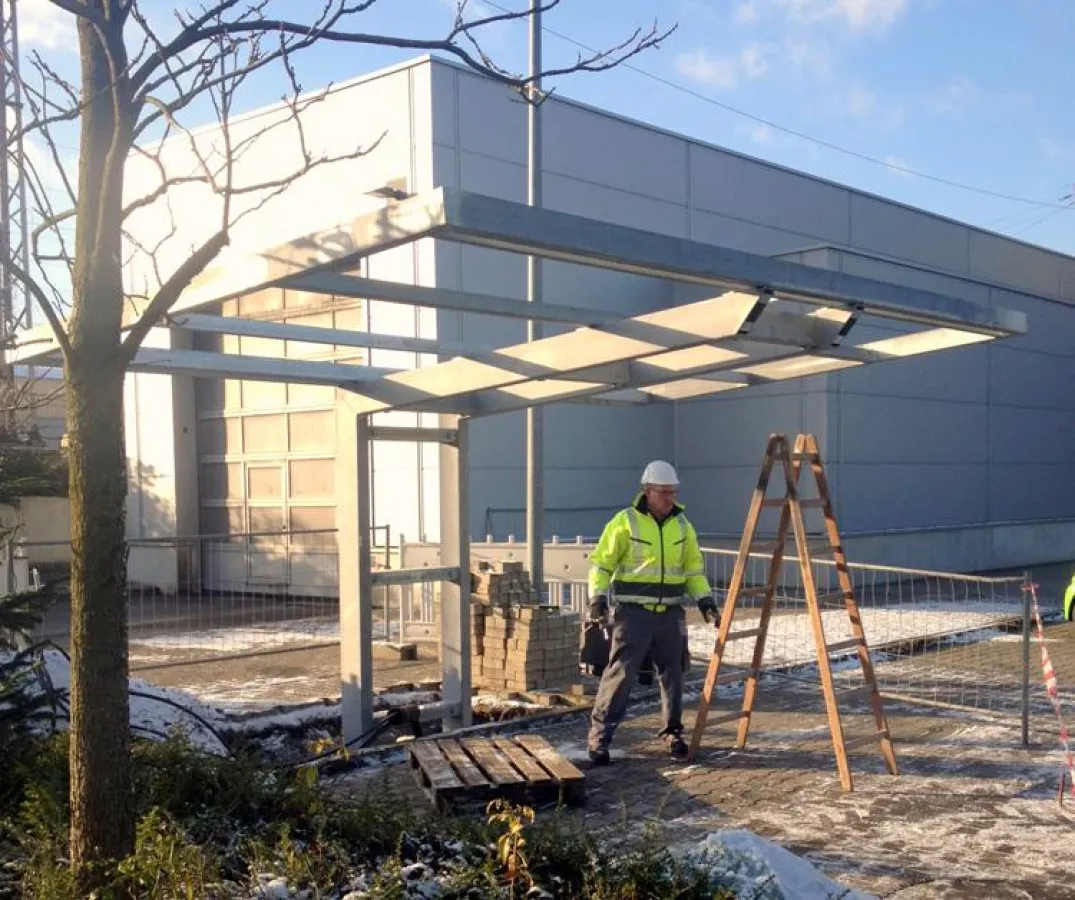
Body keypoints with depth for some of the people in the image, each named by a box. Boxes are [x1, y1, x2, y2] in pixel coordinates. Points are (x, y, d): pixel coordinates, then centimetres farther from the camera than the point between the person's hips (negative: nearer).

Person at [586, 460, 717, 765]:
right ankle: (600, 735, -3)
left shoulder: (682, 525, 9)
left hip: (670, 612, 5)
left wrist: (704, 598, 4)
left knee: (672, 672, 11)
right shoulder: (625, 522, -6)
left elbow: (694, 567, 16)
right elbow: (602, 563, -3)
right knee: (621, 671, -9)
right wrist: (598, 597, -14)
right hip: (633, 611, -5)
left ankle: (672, 732, 27)